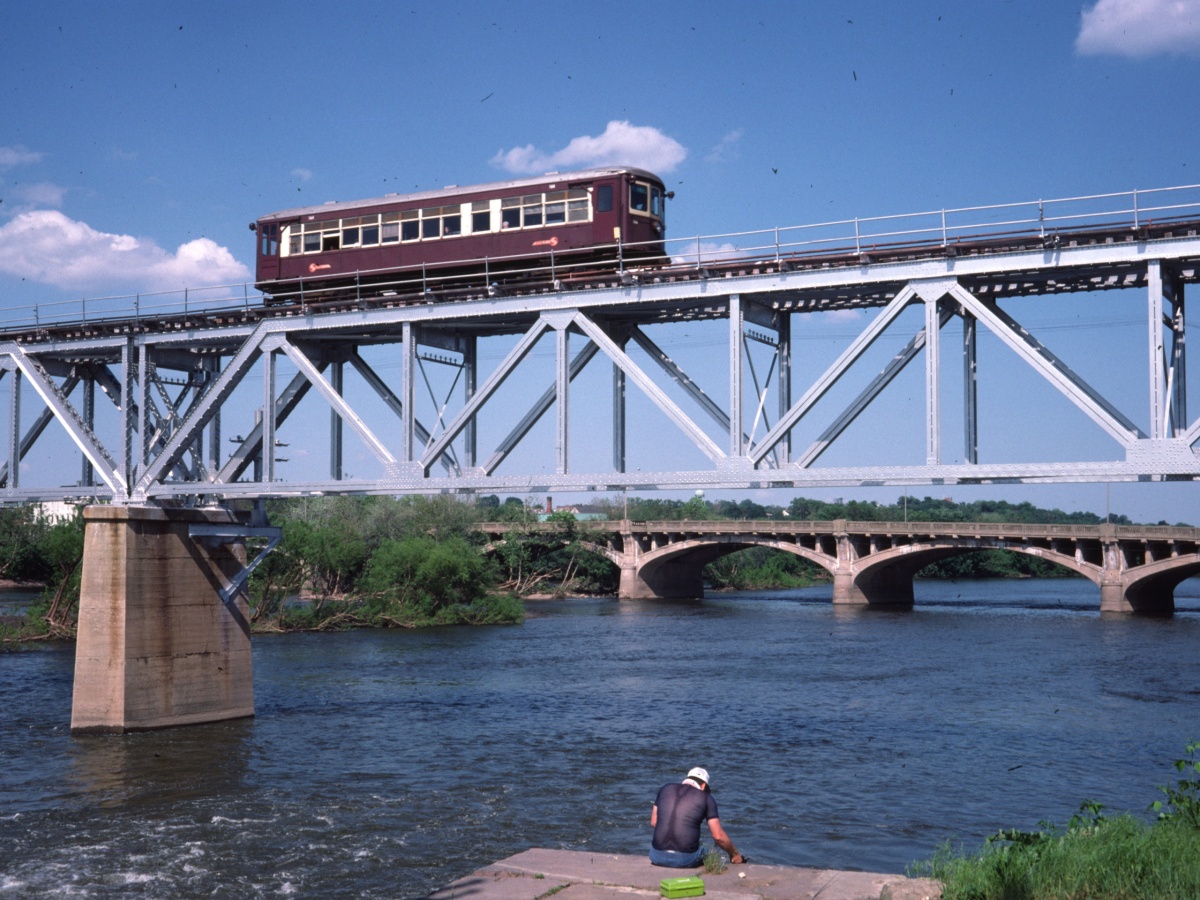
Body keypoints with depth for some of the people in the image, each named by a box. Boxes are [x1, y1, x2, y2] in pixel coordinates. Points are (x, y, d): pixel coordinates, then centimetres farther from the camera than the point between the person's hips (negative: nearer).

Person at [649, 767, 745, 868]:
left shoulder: (666, 789, 12)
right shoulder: (706, 798, 5)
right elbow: (718, 836, 3)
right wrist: (735, 854, 18)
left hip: (657, 857, 2)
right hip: (686, 860, -2)